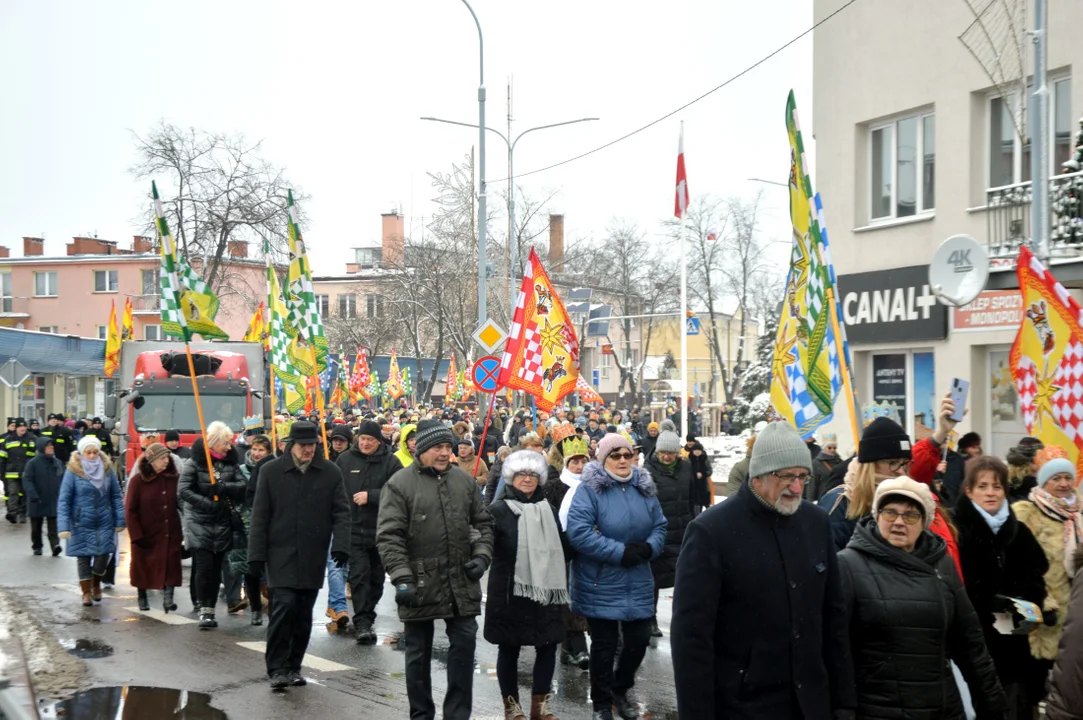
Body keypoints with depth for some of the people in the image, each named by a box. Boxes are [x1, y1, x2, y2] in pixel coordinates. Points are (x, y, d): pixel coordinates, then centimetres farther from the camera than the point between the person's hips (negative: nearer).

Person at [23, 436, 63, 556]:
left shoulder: (58, 463, 6)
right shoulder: (33, 463, -7)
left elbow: (63, 481, 11)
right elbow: (27, 480, -13)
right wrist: (33, 495, -24)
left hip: (54, 502, 2)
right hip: (37, 502, -2)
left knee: (53, 526, -8)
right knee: (36, 526, 13)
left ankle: (55, 544, -15)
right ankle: (37, 547, 27)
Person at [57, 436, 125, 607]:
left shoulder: (107, 469, 0)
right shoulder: (73, 471, -7)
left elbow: (116, 496, 4)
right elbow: (63, 500, -8)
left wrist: (120, 520, -2)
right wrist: (63, 526, -15)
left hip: (105, 523, 2)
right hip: (82, 524, -2)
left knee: (103, 556, -1)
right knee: (84, 558, 6)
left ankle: (96, 584, 29)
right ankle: (86, 592, 24)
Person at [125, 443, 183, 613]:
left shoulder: (174, 478, -1)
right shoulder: (138, 481, -8)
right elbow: (130, 510, -7)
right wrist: (137, 536, -11)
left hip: (170, 534, 1)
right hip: (146, 536, -1)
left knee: (170, 566, -6)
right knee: (144, 568, 13)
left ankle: (168, 597, -5)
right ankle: (142, 598, 32)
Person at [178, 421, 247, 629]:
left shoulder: (231, 462, 7)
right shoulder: (194, 462, -5)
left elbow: (242, 486, -2)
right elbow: (183, 490, -12)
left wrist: (223, 487, -20)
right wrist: (208, 504, -18)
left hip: (223, 524, 4)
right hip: (199, 522, -4)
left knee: (216, 568, 7)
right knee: (204, 566, -10)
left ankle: (210, 610, 15)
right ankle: (204, 610, -1)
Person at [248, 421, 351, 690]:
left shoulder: (331, 472, 3)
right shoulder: (271, 471, 2)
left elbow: (341, 512, 2)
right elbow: (260, 516, 3)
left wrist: (340, 545, -12)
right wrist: (256, 554, -1)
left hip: (313, 557, 2)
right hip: (280, 554, -2)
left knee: (304, 613, 8)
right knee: (284, 605, -13)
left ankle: (293, 667, 22)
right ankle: (277, 668, 0)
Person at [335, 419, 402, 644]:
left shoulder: (390, 461, -3)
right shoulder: (344, 460, 3)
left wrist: (370, 496, -18)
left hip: (381, 530, 1)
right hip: (354, 529, -1)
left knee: (376, 577, 11)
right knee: (359, 575, -9)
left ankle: (366, 618, 26)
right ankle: (363, 622, -8)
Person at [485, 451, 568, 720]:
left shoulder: (548, 509, 12)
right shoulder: (499, 509, -7)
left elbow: (562, 546, 22)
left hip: (546, 589, 5)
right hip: (510, 591, -5)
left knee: (548, 646, 8)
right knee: (509, 649, 6)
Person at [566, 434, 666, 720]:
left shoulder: (644, 488, 5)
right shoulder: (590, 489, -14)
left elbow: (660, 526, 8)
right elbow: (578, 532, -23)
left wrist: (649, 547, -14)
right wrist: (620, 552, -23)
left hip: (637, 583, 5)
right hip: (601, 584, -5)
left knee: (639, 640, 11)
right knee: (604, 645, 6)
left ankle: (620, 690, 37)